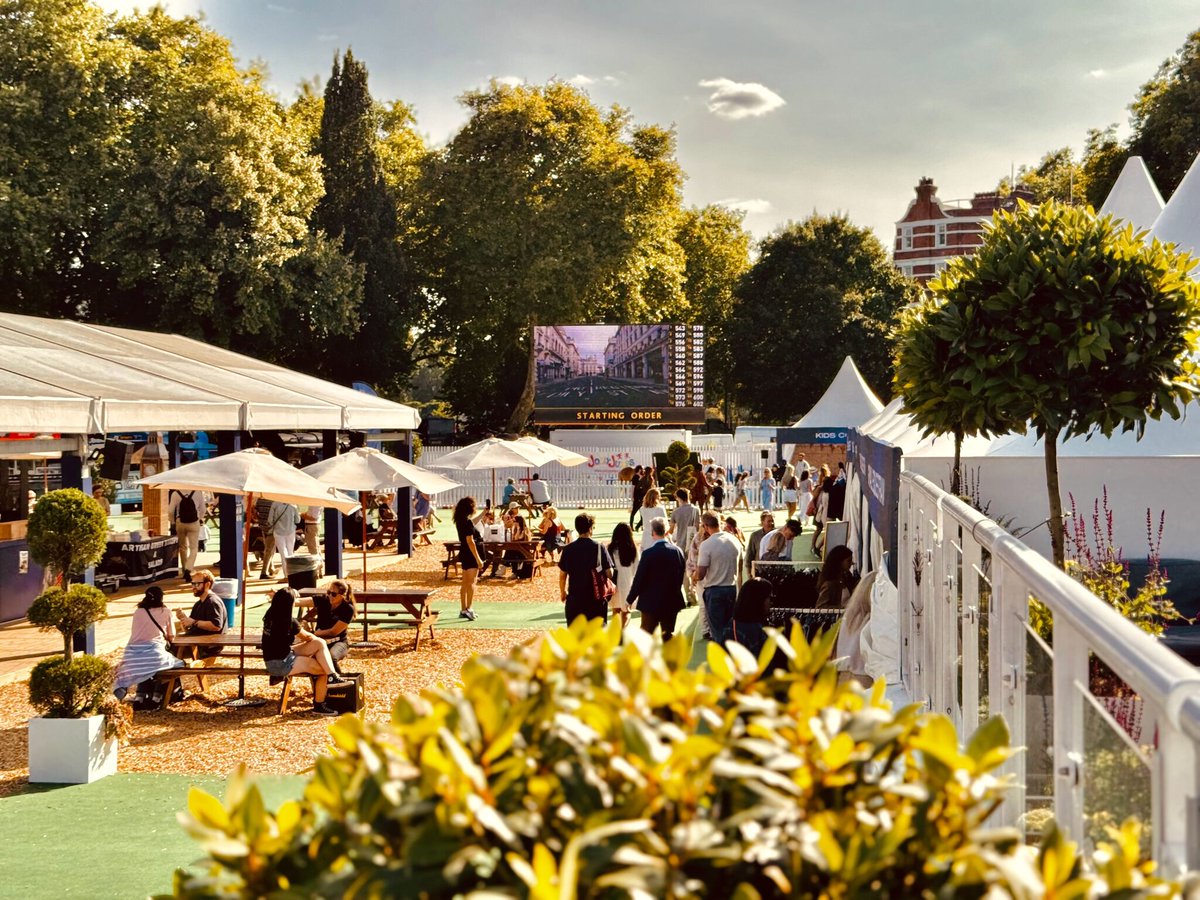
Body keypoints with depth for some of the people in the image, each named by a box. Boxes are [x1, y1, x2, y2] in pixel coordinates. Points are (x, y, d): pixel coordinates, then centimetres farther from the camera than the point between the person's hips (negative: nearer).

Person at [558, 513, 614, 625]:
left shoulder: (568, 549, -3)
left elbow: (562, 575, 2)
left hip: (575, 598, 1)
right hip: (596, 598, -1)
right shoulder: (600, 548, -8)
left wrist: (563, 592, 18)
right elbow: (609, 573, -6)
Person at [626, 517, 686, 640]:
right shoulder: (678, 551, -2)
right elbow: (681, 576, 6)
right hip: (672, 602, 4)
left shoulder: (648, 553, -16)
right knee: (668, 634, 14)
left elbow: (639, 578, -12)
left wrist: (630, 599, -1)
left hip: (651, 602, -4)